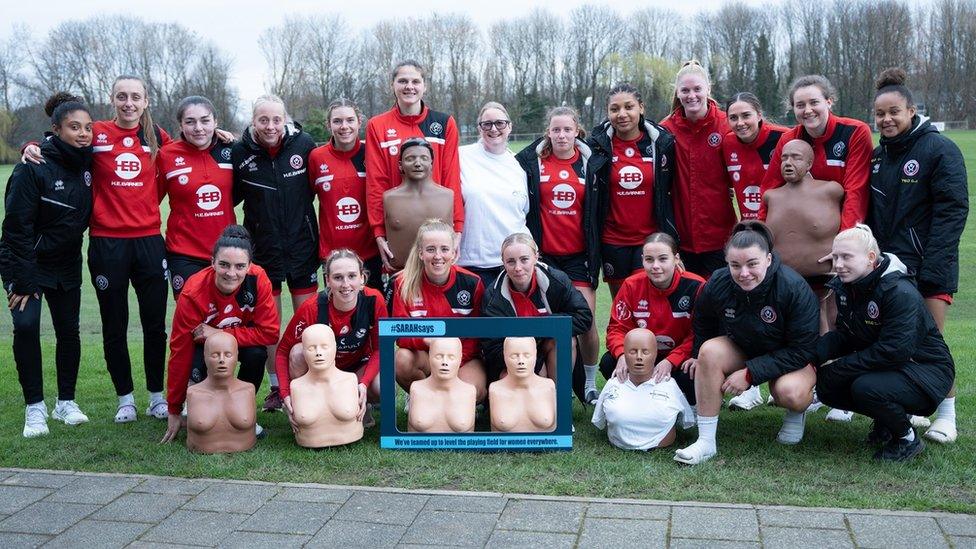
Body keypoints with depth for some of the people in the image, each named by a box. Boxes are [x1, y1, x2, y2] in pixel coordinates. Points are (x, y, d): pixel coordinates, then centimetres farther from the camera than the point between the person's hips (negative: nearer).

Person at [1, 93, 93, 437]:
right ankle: (34, 407, -3)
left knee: (68, 330, 5)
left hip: (66, 265, 5)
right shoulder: (33, 167, -20)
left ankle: (66, 402, 19)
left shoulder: (88, 164, -4)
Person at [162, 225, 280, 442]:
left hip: (244, 340, 1)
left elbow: (269, 333, -27)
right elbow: (180, 352, -24)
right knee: (199, 369, -32)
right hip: (203, 344, -1)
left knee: (257, 354, -30)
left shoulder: (258, 280, -29)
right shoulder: (193, 293, -31)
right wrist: (174, 412, -19)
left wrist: (219, 334, -35)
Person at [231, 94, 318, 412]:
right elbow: (230, 196, 7)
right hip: (263, 248, 0)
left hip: (302, 245, 0)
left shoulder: (304, 144, -6)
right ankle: (276, 388, 20)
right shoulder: (239, 152, -5)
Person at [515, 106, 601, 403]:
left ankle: (590, 383, 16)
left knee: (587, 321, -2)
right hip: (545, 254, -1)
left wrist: (598, 252, 6)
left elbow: (598, 211, 8)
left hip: (579, 255, 1)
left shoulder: (590, 163, 4)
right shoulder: (531, 162, 0)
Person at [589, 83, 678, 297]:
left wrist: (669, 237, 6)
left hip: (651, 240, -1)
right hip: (613, 242, 1)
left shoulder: (661, 142, 0)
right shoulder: (598, 145, 0)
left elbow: (672, 192, 8)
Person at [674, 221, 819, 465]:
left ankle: (796, 414, 6)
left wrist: (750, 374, -28)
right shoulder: (718, 284, -17)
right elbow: (702, 324, 8)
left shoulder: (794, 288, -28)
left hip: (792, 359, -3)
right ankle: (706, 442, -22)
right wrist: (699, 356, 0)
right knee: (710, 350, -28)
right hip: (741, 349, 4)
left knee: (790, 392, -36)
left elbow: (802, 350, -25)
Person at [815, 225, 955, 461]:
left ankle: (908, 439, -4)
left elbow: (894, 351, -31)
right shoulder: (846, 287, 0)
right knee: (825, 386, -5)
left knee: (866, 387, -33)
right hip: (884, 366, 9)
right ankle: (886, 422, 16)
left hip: (927, 370, -8)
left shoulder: (901, 292, -26)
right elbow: (844, 335, 3)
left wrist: (839, 367, -27)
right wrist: (814, 352, -18)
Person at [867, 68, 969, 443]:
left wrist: (931, 268, -20)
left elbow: (952, 211, -13)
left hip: (928, 268, -6)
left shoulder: (939, 149, -7)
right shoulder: (878, 155, 12)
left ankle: (946, 412, 10)